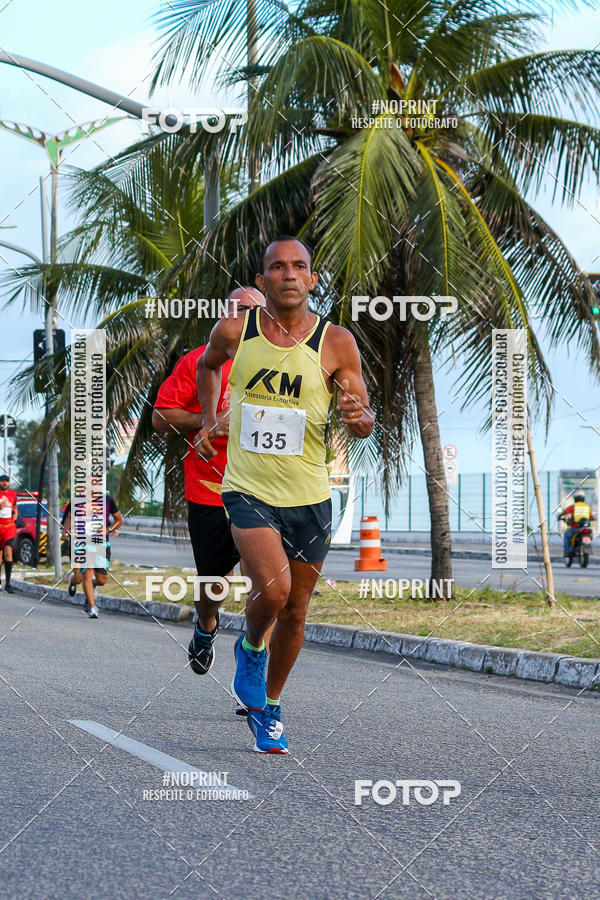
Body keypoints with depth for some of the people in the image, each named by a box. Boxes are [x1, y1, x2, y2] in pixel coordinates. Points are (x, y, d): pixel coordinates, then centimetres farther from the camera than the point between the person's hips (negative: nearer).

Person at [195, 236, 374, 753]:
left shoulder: (336, 343, -5)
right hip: (248, 491, -1)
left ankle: (269, 707, 33)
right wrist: (209, 420, 12)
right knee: (273, 590, -23)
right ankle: (250, 648, 11)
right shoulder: (234, 331, -3)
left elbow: (363, 423, -2)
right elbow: (208, 365, 21)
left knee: (295, 612, 10)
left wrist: (360, 415, -24)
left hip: (309, 497, 1)